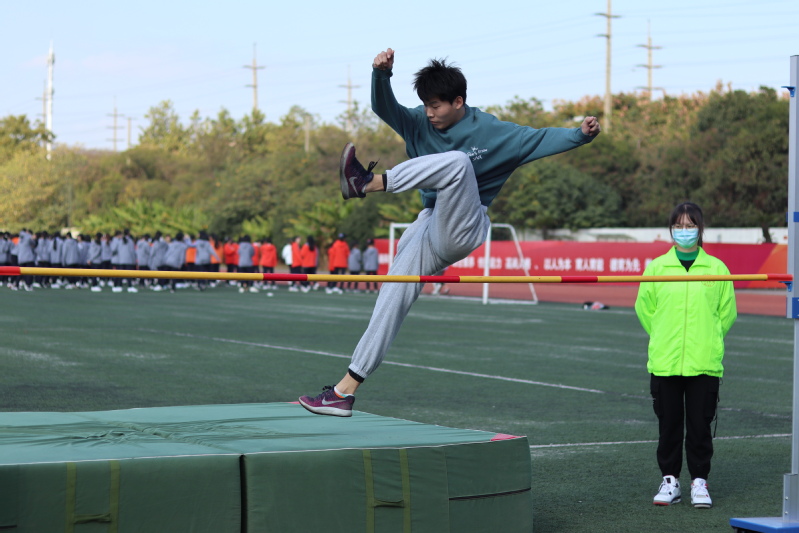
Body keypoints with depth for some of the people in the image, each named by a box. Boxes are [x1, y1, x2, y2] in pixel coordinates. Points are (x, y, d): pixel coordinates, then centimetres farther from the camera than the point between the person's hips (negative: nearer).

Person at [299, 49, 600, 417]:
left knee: (457, 161, -31)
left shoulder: (490, 132, -3)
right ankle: (345, 390, 1)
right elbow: (384, 108, -8)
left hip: (463, 230, -5)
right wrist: (381, 73, -27)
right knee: (392, 301, -3)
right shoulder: (419, 123, 7)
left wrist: (580, 134, -24)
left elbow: (539, 139, -7)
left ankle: (369, 183, -35)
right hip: (429, 228, 5)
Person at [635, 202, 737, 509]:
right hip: (664, 363, 1)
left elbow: (727, 313, 10)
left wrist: (707, 341, 11)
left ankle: (699, 481, 14)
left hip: (704, 363, -1)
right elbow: (644, 308, 12)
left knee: (700, 424, 3)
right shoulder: (656, 268, 4)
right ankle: (670, 480, 18)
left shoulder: (717, 269, 2)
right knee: (669, 424, 7)